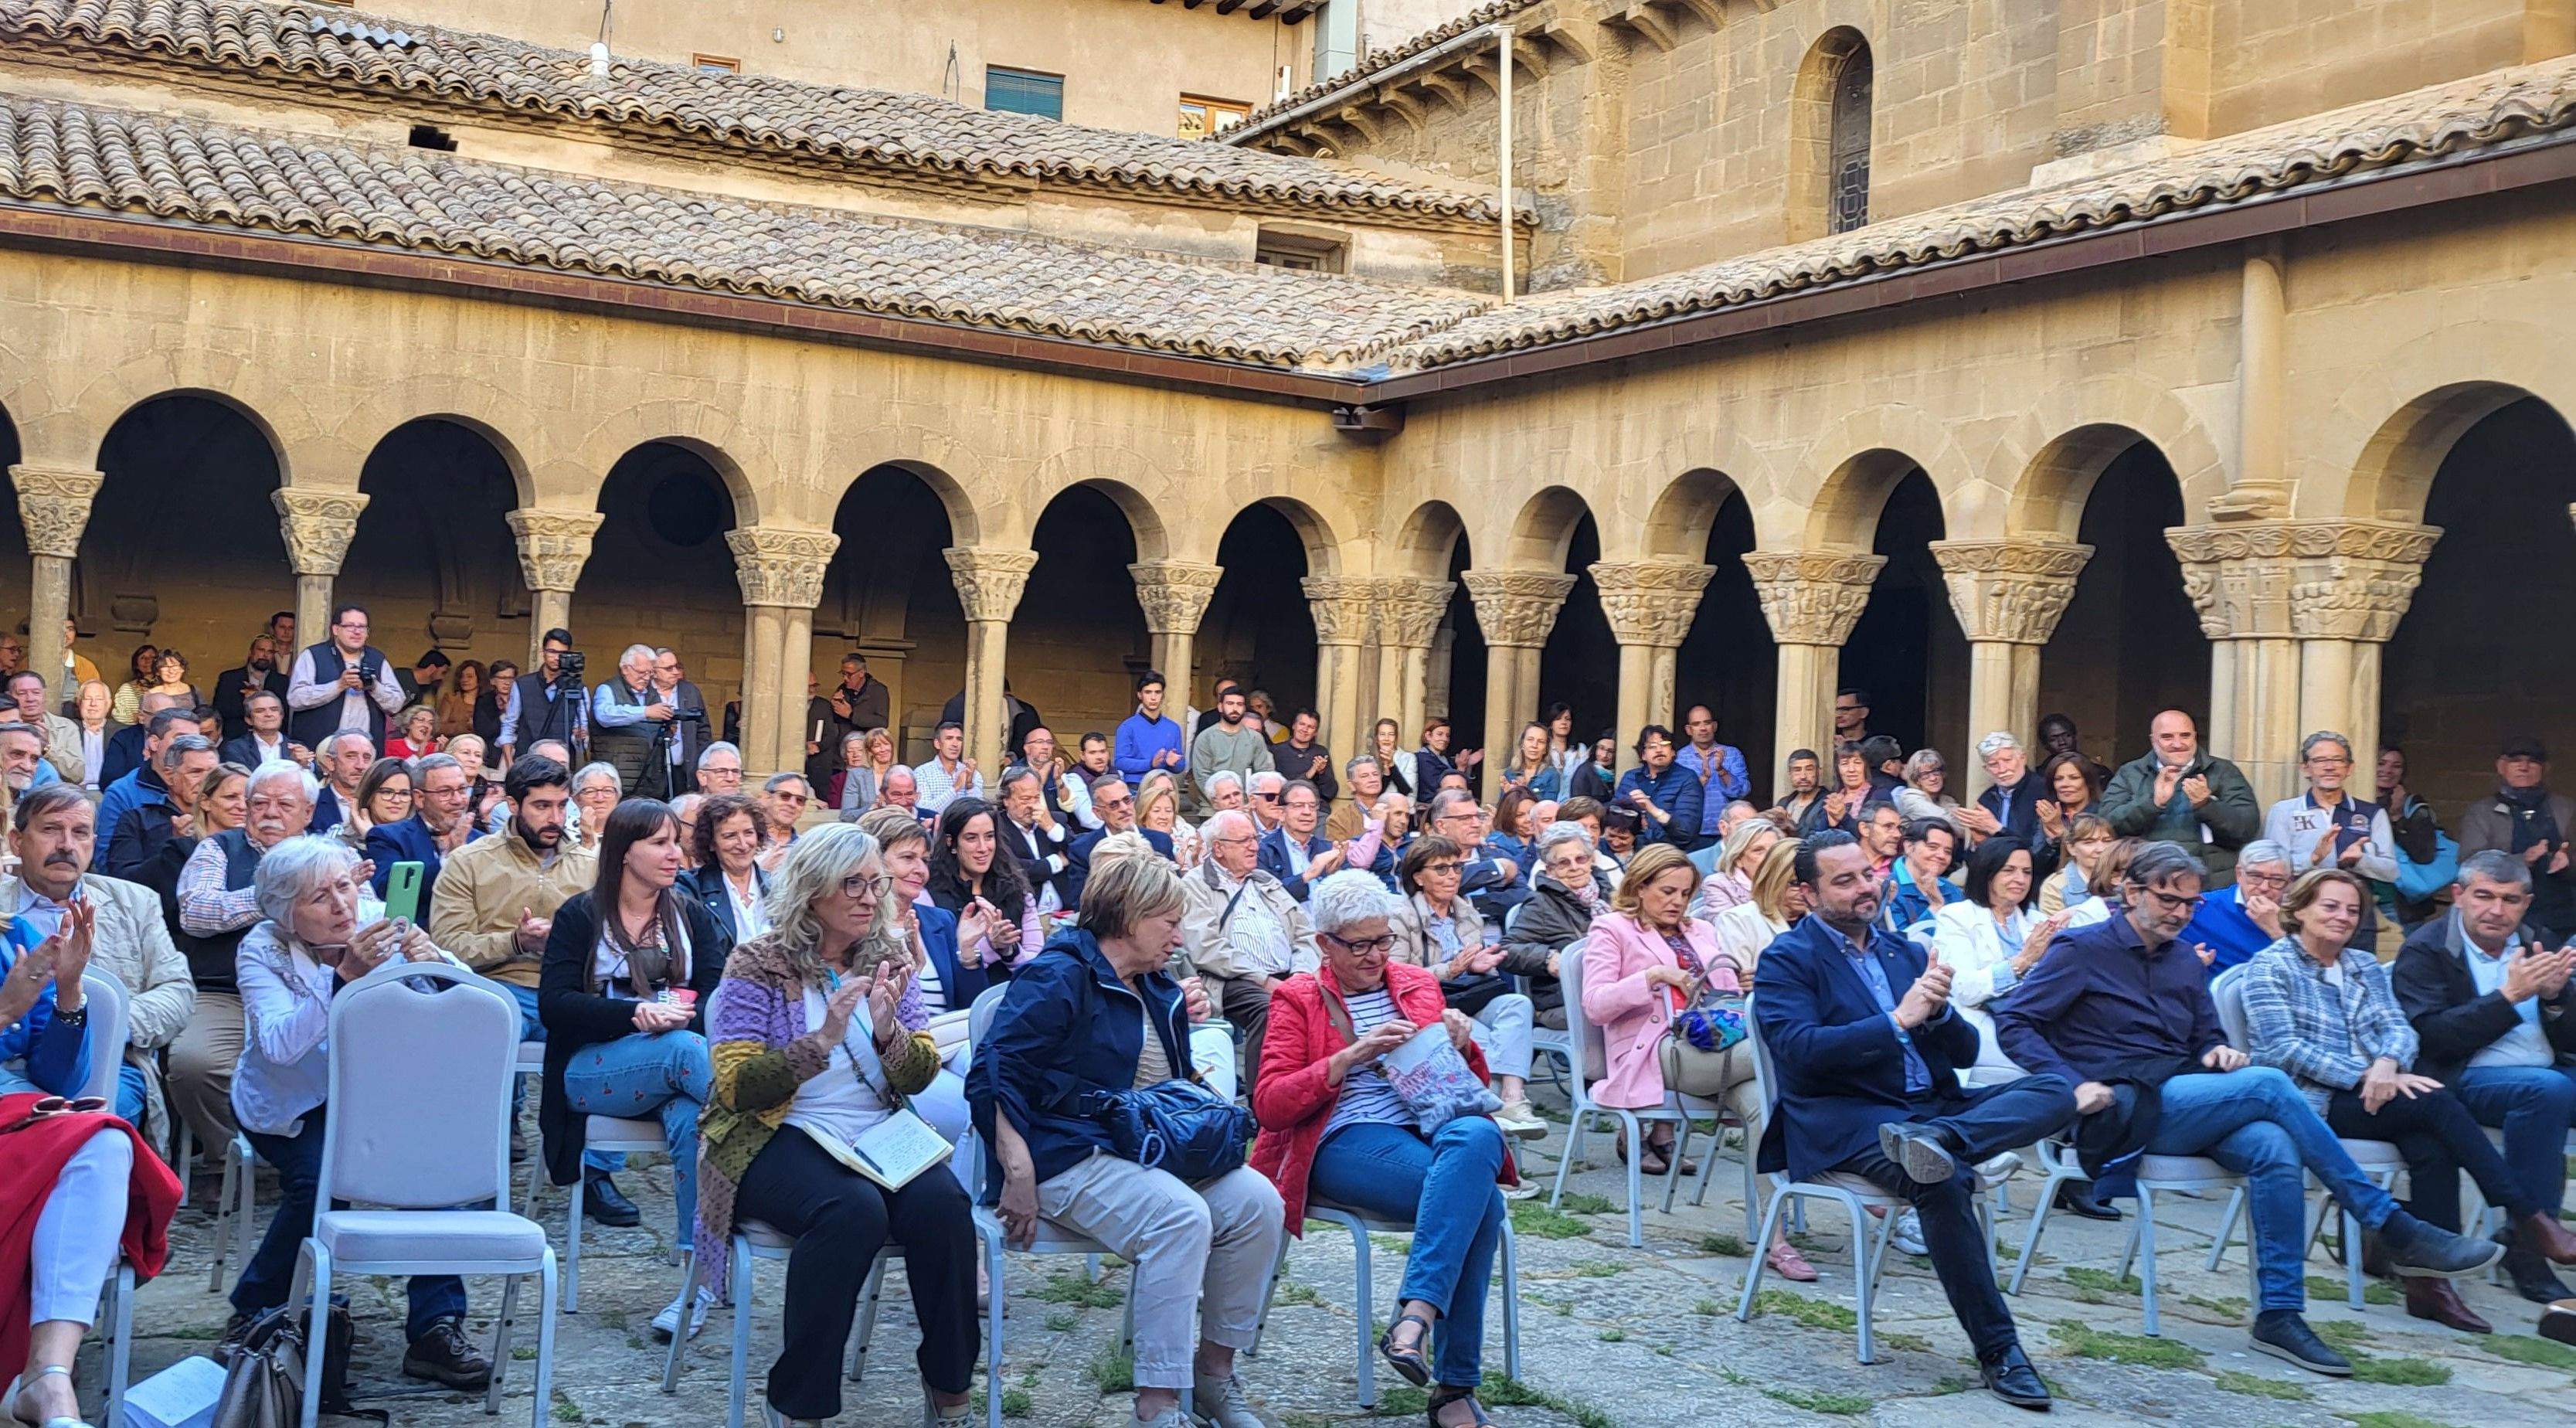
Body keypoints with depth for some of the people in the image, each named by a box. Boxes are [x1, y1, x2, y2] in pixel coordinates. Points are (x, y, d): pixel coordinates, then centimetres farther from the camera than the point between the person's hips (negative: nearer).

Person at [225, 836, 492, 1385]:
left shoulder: (377, 923, -9)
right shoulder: (263, 949, -15)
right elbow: (281, 1045, -31)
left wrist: (435, 965, -37)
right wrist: (345, 976, -41)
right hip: (288, 1107, -2)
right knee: (318, 1176, -31)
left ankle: (436, 1327, -21)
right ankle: (254, 1310, -4)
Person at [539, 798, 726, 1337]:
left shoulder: (691, 914, 18)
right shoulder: (580, 915, 9)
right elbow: (554, 1003, -4)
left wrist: (684, 1017, -19)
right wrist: (635, 1014, -18)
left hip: (679, 1061, 2)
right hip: (593, 1069, -1)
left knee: (691, 1119, -34)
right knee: (685, 1050, -35)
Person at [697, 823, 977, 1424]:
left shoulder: (886, 960, 9)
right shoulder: (758, 966, -4)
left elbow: (920, 1077, 6)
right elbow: (738, 1088, -12)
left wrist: (888, 1031, -16)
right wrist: (823, 1040, -24)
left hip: (878, 1135, 4)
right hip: (777, 1140, -4)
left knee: (942, 1203, -26)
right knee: (853, 1209, -35)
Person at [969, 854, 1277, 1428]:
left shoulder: (1161, 992, 20)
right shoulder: (1057, 979, -9)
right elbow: (994, 1078, -16)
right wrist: (1019, 1178, -23)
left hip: (1154, 1153, 9)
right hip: (1071, 1158, -8)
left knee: (1258, 1201, -14)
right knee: (1180, 1217, -33)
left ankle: (1214, 1373, -3)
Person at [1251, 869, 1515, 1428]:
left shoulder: (1418, 984, 22)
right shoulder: (1298, 998, 11)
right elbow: (1269, 1105, -2)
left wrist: (1461, 1043, 2)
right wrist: (1351, 1055, -13)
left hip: (1433, 1125, 4)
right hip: (1346, 1141, -4)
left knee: (1478, 1135, -36)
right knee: (1480, 1200, -33)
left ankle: (1413, 1321, -39)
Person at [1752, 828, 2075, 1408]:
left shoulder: (1904, 952, 21)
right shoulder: (1788, 959, 2)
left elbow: (1965, 1051, 16)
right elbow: (1801, 1052, -14)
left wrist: (1937, 1011, -7)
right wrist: (1898, 1021, -16)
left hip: (1932, 1104, 6)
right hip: (1845, 1122, -6)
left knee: (2055, 1092, -17)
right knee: (1942, 1180, -36)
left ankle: (1930, 1139, -41)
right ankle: (1997, 1350, -24)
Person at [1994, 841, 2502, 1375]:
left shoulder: (2184, 963, 22)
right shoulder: (2082, 951, 2)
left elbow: (2205, 1039, 28)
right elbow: (2012, 1022, -5)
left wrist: (2216, 1051, 3)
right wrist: (2074, 1084, -18)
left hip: (2184, 1101, 6)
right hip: (2125, 1109, -6)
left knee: (2274, 1148, -27)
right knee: (2268, 1085, -25)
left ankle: (2279, 1315, -25)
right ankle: (2396, 1231, -19)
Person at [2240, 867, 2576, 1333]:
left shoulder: (2366, 966, 22)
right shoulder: (2270, 966, 2)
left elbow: (2398, 1027, 8)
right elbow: (2283, 1049, -10)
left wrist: (2388, 1062, -16)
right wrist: (2365, 1075, -18)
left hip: (2370, 1093, 6)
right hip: (2310, 1102, -6)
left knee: (2431, 1143, -27)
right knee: (2436, 1102, -25)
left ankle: (2429, 1281, -26)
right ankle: (2527, 1216, -20)